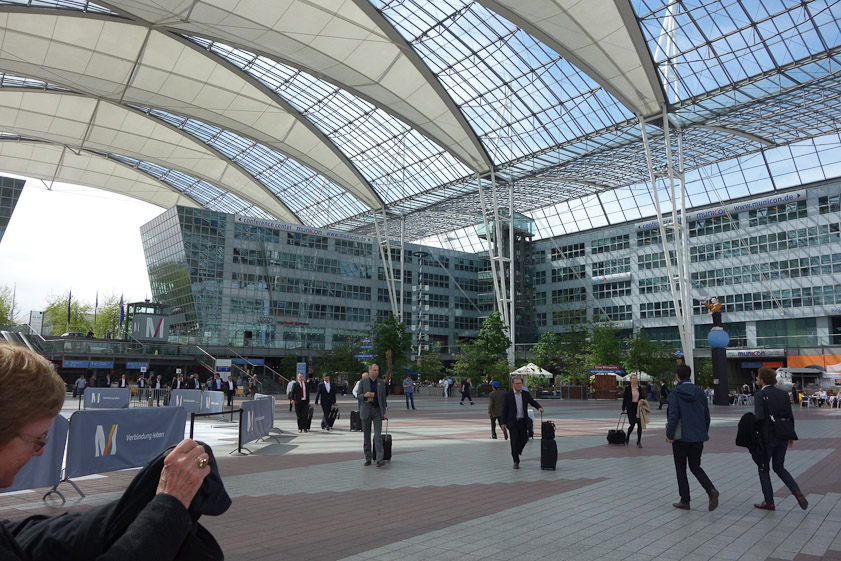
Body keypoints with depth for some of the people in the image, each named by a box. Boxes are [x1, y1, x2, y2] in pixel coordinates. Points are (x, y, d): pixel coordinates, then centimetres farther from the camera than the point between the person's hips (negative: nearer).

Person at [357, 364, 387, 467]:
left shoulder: (381, 383, 7)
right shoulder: (363, 382, 1)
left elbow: (383, 398, 10)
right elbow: (358, 396, 1)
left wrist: (384, 412, 4)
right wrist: (365, 395, -21)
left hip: (377, 412, 1)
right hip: (366, 411, 0)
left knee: (378, 436, -10)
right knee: (366, 436, 6)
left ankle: (379, 459, -15)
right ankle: (368, 458, 17)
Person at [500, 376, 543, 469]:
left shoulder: (526, 394, 6)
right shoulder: (508, 395, -4)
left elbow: (533, 402, 6)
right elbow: (504, 409, -3)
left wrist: (539, 407, -17)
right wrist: (503, 423, -5)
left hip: (523, 421, 4)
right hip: (512, 422, -3)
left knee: (524, 439, 6)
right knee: (514, 441, -5)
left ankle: (516, 453, 34)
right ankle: (516, 461, 5)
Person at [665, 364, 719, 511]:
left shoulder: (675, 393, -12)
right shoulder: (699, 392, 4)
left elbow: (673, 415, -18)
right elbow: (706, 415, 9)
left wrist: (669, 435, -9)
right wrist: (704, 434, 19)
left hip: (681, 437, -5)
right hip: (698, 436, 5)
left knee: (681, 469, 9)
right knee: (695, 466, 16)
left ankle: (685, 501, 14)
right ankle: (711, 490, -7)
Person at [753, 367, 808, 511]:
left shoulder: (759, 396, -15)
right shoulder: (783, 394, 4)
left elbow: (759, 417, -24)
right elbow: (790, 416, 7)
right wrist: (791, 435, 16)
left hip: (767, 437, -6)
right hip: (782, 437, 6)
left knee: (764, 469, 10)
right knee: (779, 468, 20)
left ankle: (769, 502, 15)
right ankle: (797, 492, 1)